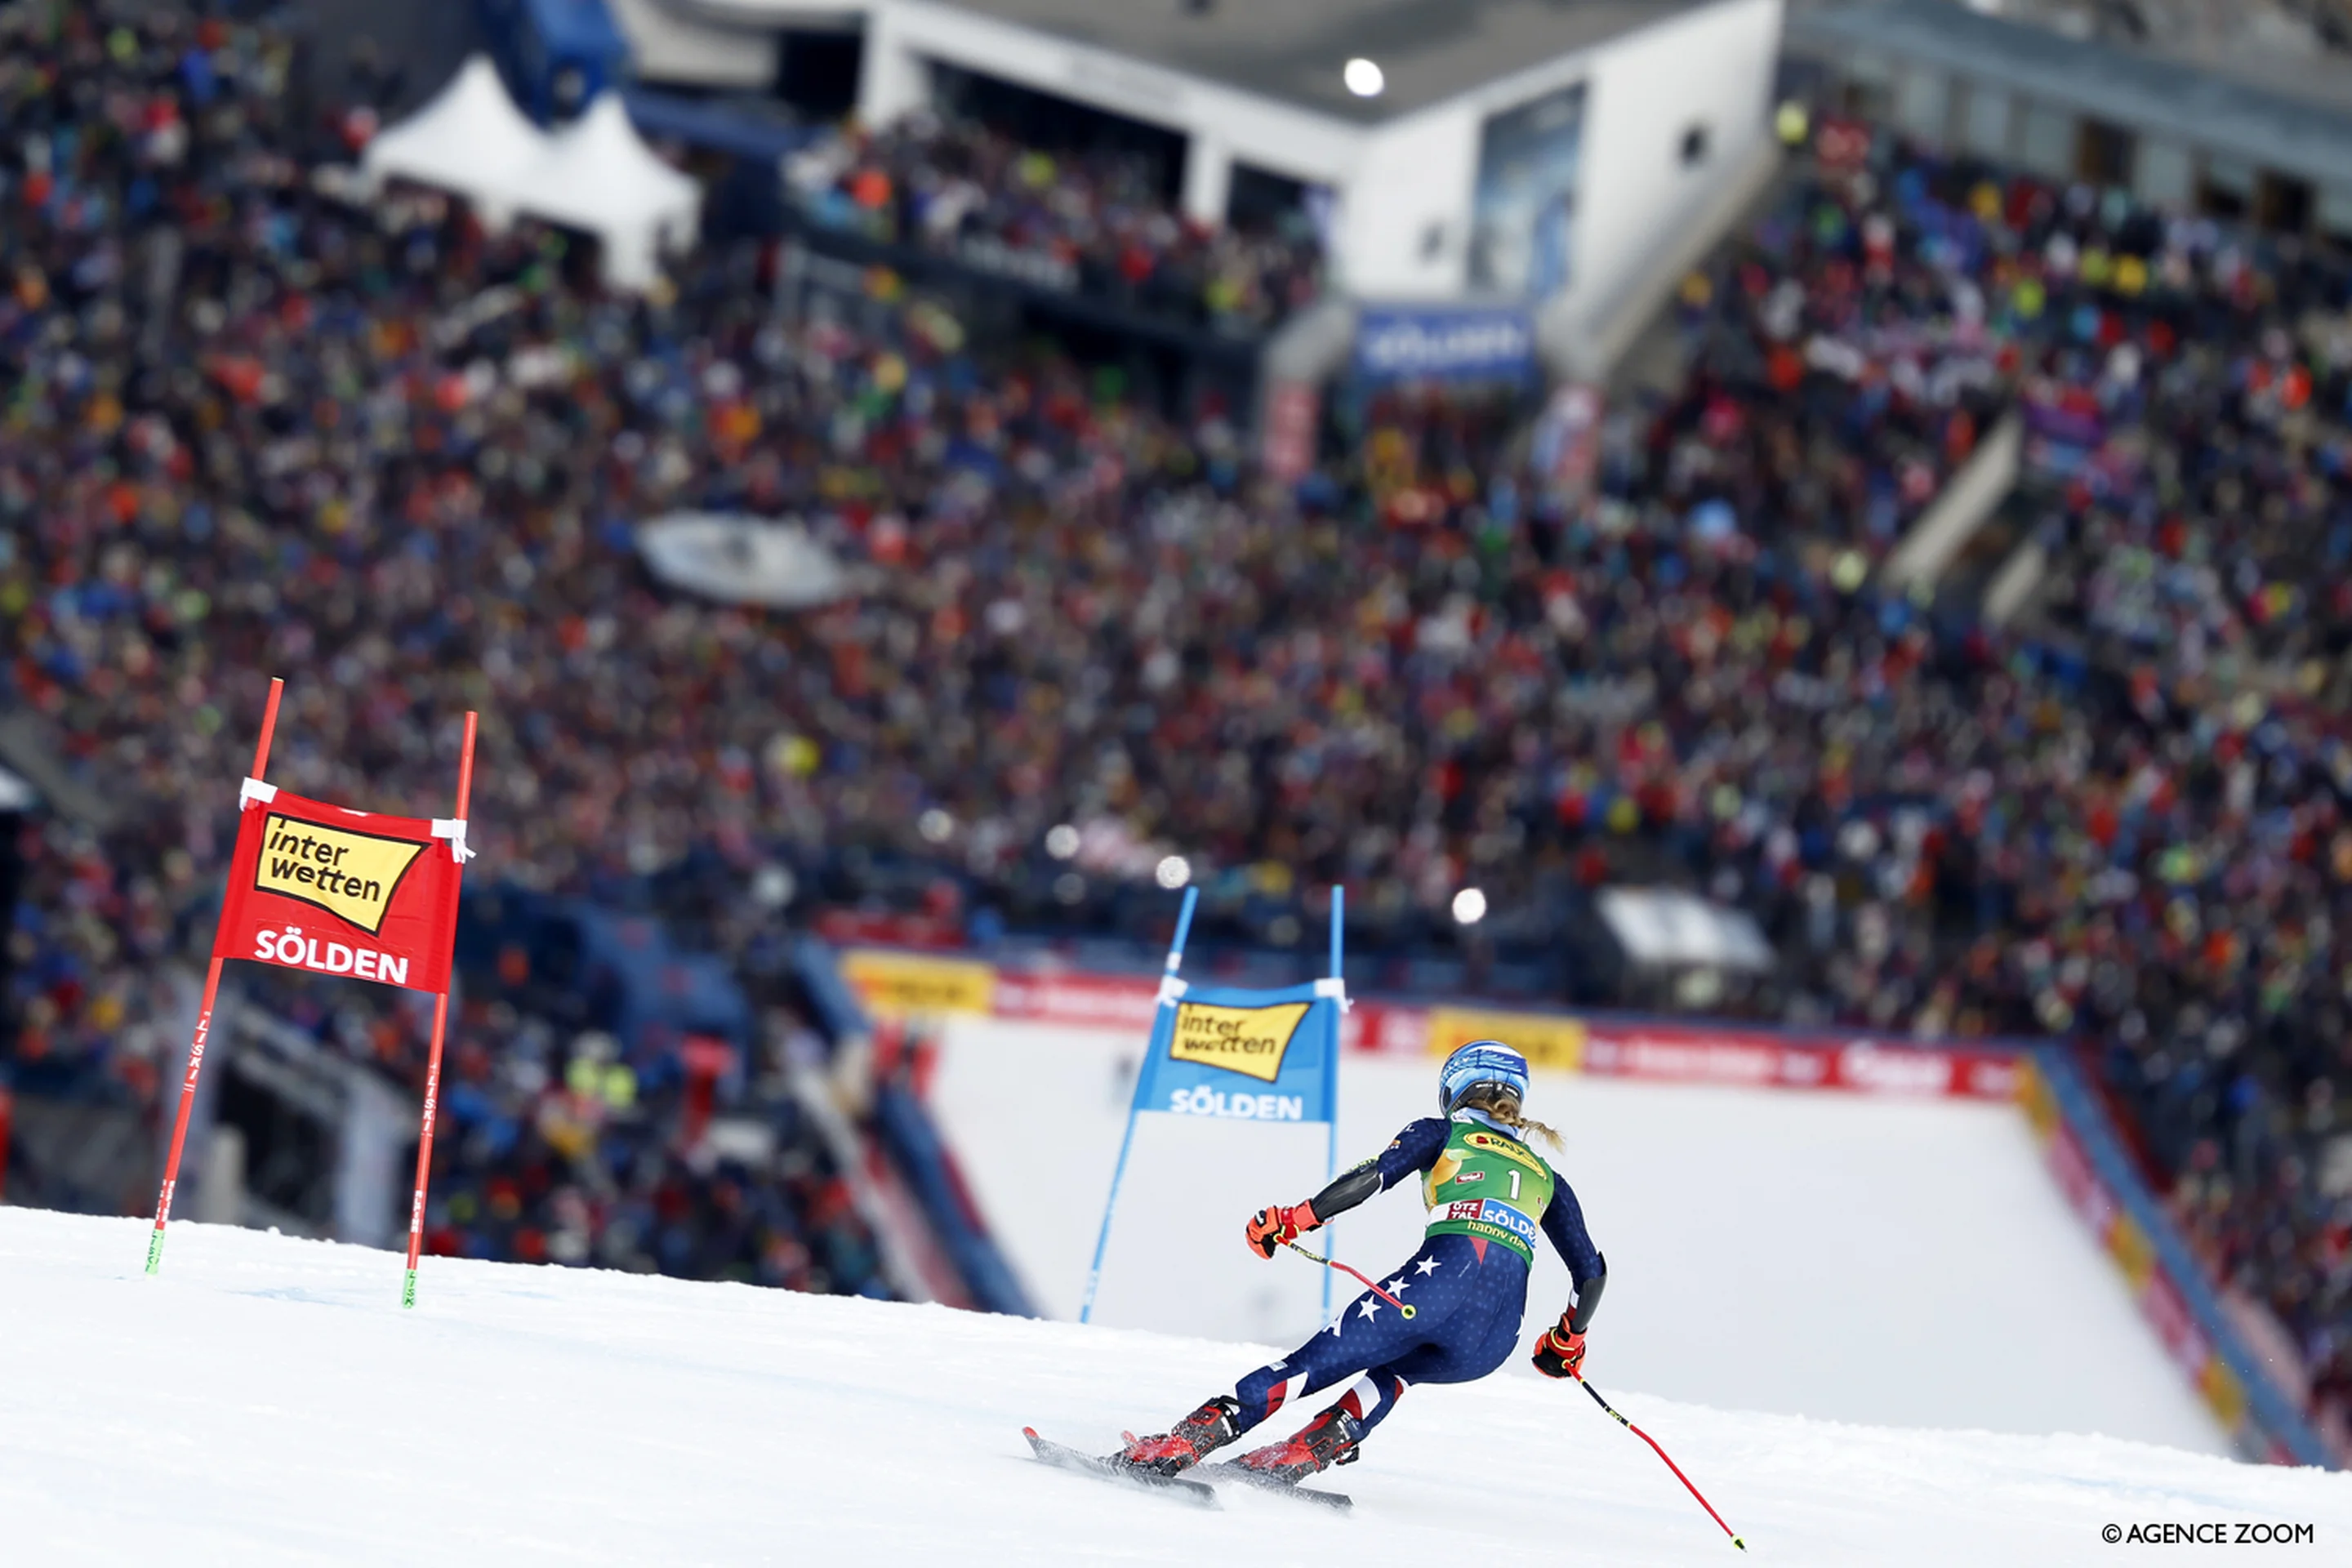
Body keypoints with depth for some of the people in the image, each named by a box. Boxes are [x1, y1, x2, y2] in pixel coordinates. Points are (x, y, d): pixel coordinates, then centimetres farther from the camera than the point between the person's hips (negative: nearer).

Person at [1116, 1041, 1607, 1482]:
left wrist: (1291, 1221, 7)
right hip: (1494, 1342, 4)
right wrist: (1569, 1339, 45)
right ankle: (1309, 1453, 6)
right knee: (1392, 1370, 32)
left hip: (1441, 1279, -4)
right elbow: (1592, 1272, 30)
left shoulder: (1442, 1134, 21)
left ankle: (1180, 1445, -12)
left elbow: (1371, 1177, 3)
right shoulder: (1546, 1178, 31)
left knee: (1310, 1365, 4)